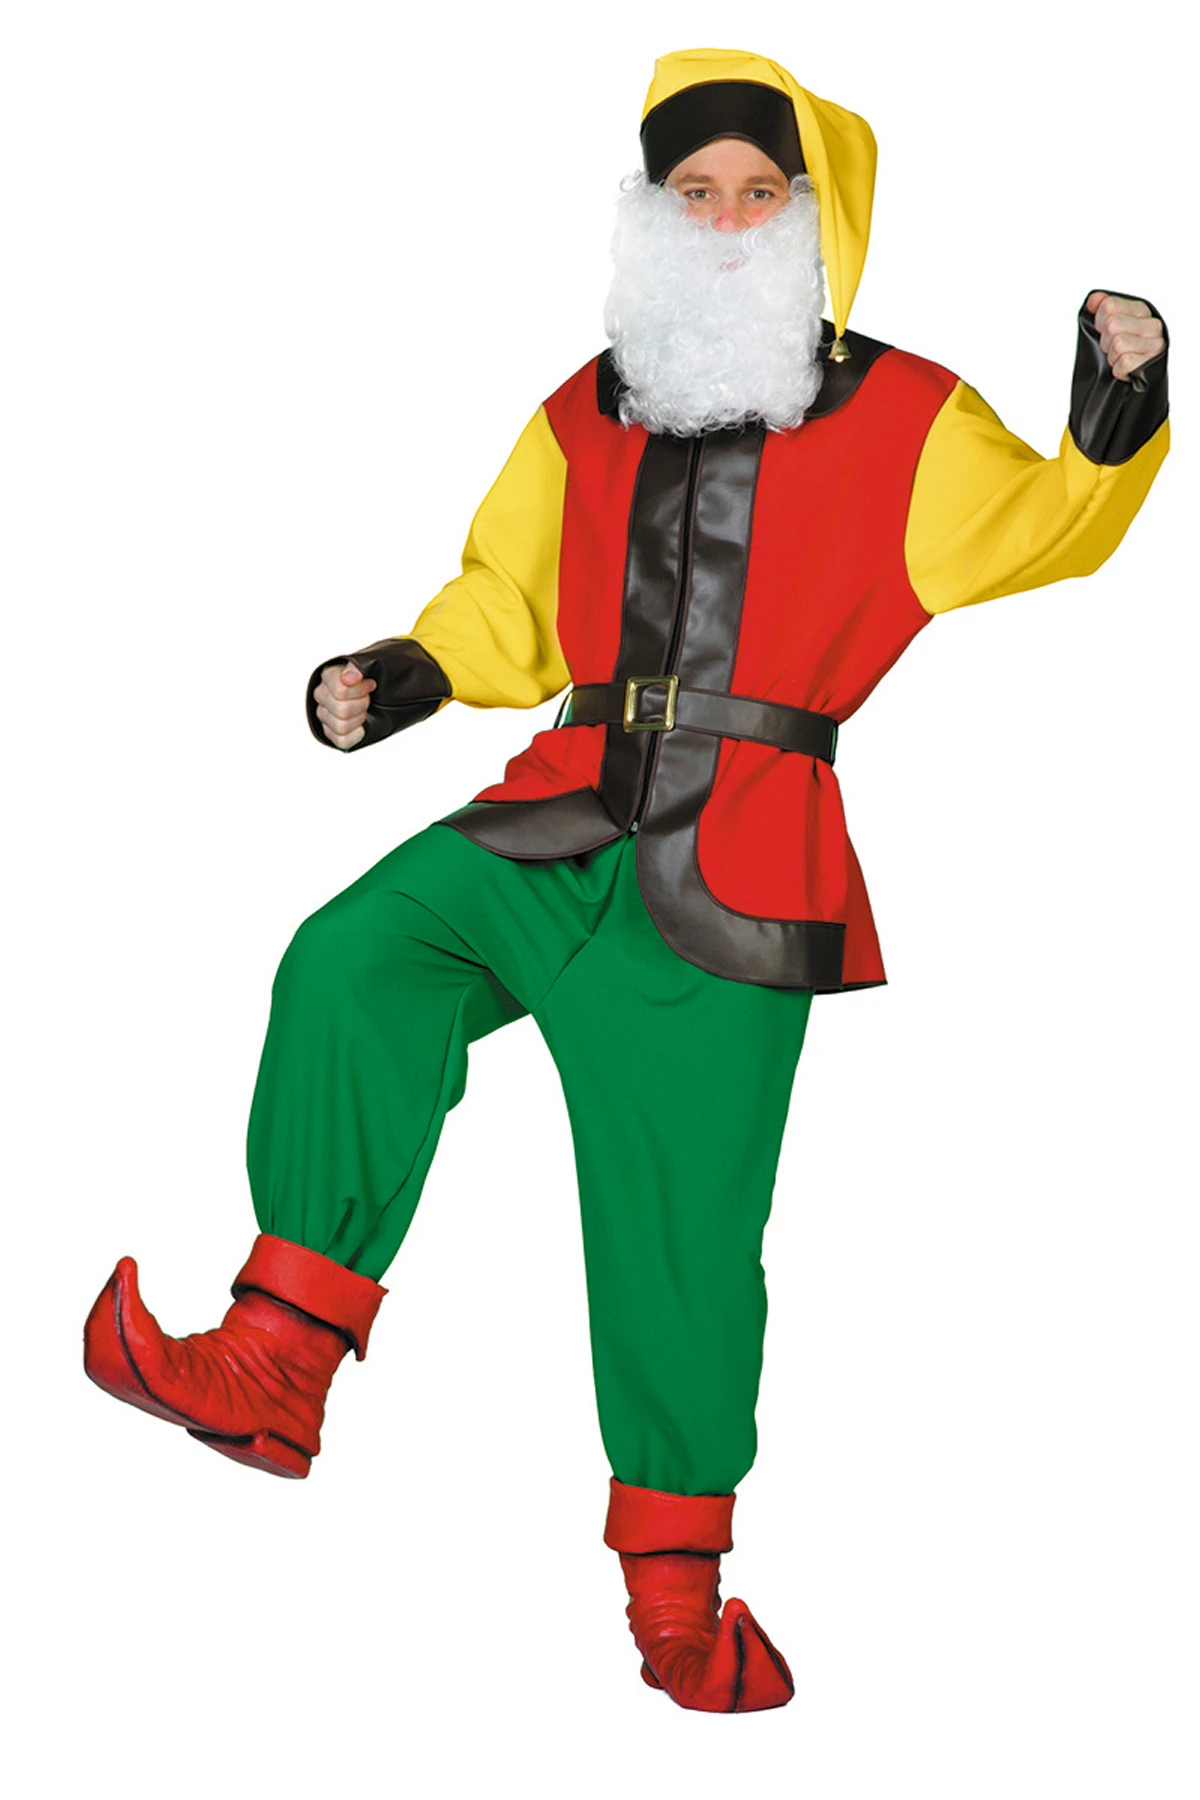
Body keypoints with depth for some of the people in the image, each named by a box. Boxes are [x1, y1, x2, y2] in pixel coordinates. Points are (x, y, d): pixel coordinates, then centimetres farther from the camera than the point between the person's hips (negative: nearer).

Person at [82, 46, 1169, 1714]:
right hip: (561, 823, 3)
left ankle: (677, 1571, 16)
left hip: (736, 879, -3)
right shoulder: (587, 418, 16)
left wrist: (1114, 423, -11)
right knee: (351, 965, -22)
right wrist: (396, 679, 6)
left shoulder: (908, 422, 6)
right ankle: (272, 1370, -20)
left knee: (685, 1222, -1)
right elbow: (504, 610, 23)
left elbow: (1046, 530, 7)